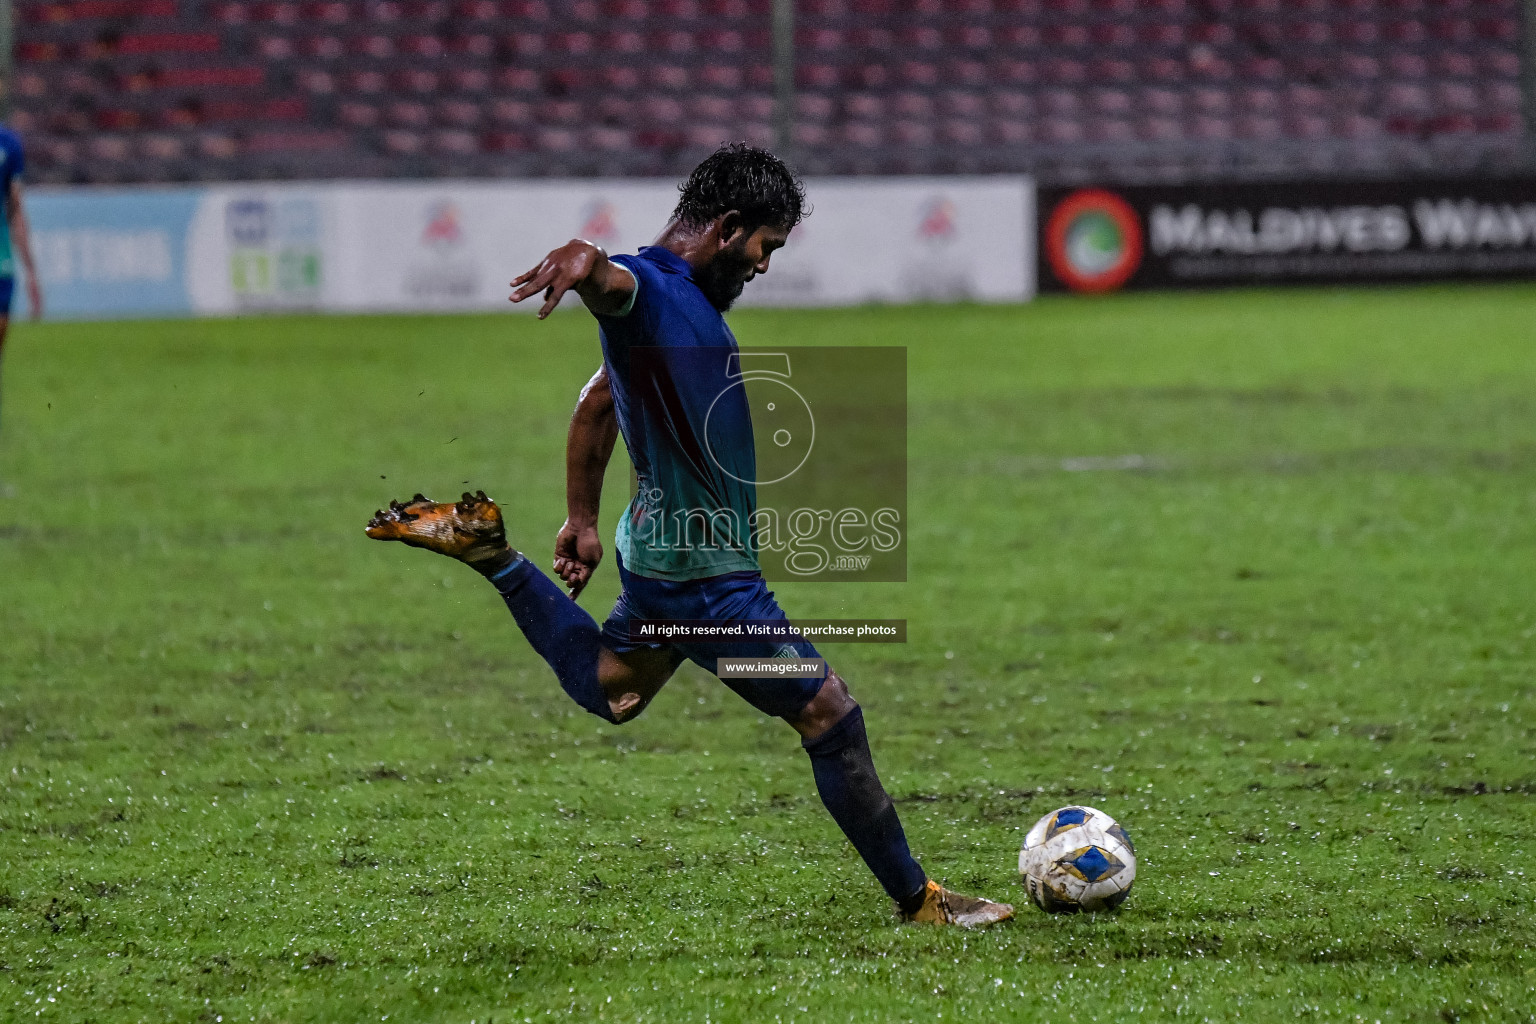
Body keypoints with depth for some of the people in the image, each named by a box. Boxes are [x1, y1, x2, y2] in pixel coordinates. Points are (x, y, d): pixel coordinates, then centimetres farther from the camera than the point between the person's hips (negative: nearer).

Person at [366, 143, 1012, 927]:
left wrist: (582, 519, 26)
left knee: (605, 693, 32)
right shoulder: (646, 289, -21)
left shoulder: (687, 298, 10)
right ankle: (916, 899, 5)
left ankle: (485, 549, 28)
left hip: (662, 548, 11)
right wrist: (582, 260, -71)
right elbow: (608, 281, -47)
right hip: (702, 575, -11)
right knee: (831, 716, -5)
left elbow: (598, 402, 22)